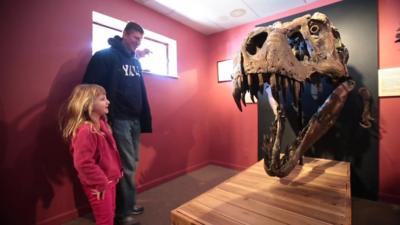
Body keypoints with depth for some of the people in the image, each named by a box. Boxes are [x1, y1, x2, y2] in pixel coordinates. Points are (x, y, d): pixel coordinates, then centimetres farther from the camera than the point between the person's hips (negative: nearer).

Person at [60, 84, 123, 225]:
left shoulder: (101, 123, 3)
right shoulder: (85, 130, -28)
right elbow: (83, 163, -29)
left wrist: (117, 170, 12)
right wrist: (101, 183, -20)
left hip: (110, 179, 8)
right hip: (98, 185, -8)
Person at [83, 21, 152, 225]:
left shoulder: (135, 61, 17)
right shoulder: (105, 56, -5)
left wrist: (144, 118, 14)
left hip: (135, 119, 7)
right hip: (117, 120, -7)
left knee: (131, 164, 14)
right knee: (126, 166, -2)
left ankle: (127, 204, 32)